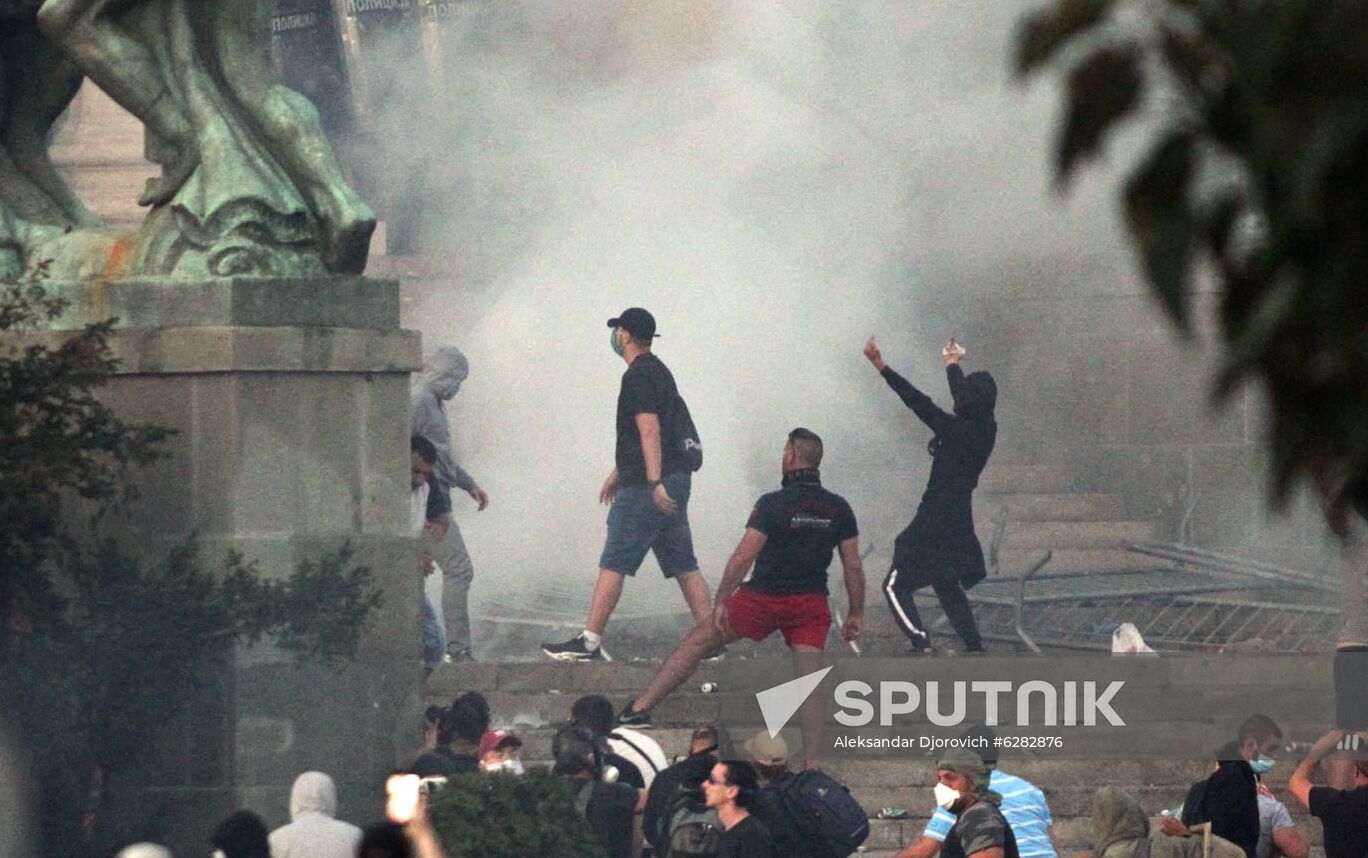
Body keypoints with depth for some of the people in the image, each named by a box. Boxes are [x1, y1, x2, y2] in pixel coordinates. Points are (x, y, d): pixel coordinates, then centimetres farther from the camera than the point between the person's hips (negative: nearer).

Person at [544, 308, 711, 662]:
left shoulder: (638, 377, -12)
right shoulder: (659, 371, 19)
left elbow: (649, 430, -23)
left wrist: (654, 482, -29)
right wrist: (619, 471, 36)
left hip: (645, 486, -10)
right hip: (674, 481, 10)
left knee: (613, 565, -6)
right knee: (683, 565, 9)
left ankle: (589, 643, -6)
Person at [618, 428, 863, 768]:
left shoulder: (772, 504, -12)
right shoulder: (839, 509, 2)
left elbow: (743, 556, -14)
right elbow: (854, 567, 3)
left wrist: (721, 601, -7)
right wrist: (856, 614, 13)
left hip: (763, 599, -3)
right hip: (811, 604, 3)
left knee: (696, 643, 9)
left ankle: (639, 708, 10)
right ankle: (812, 763, -3)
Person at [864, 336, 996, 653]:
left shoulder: (956, 430, -19)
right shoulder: (985, 431, 2)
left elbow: (917, 401, -23)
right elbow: (971, 401, 21)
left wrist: (880, 366, -21)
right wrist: (952, 365, 40)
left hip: (933, 523, -8)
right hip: (960, 523, 8)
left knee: (896, 586, -1)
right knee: (949, 588, 25)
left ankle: (922, 646, -17)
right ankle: (975, 648, 19)